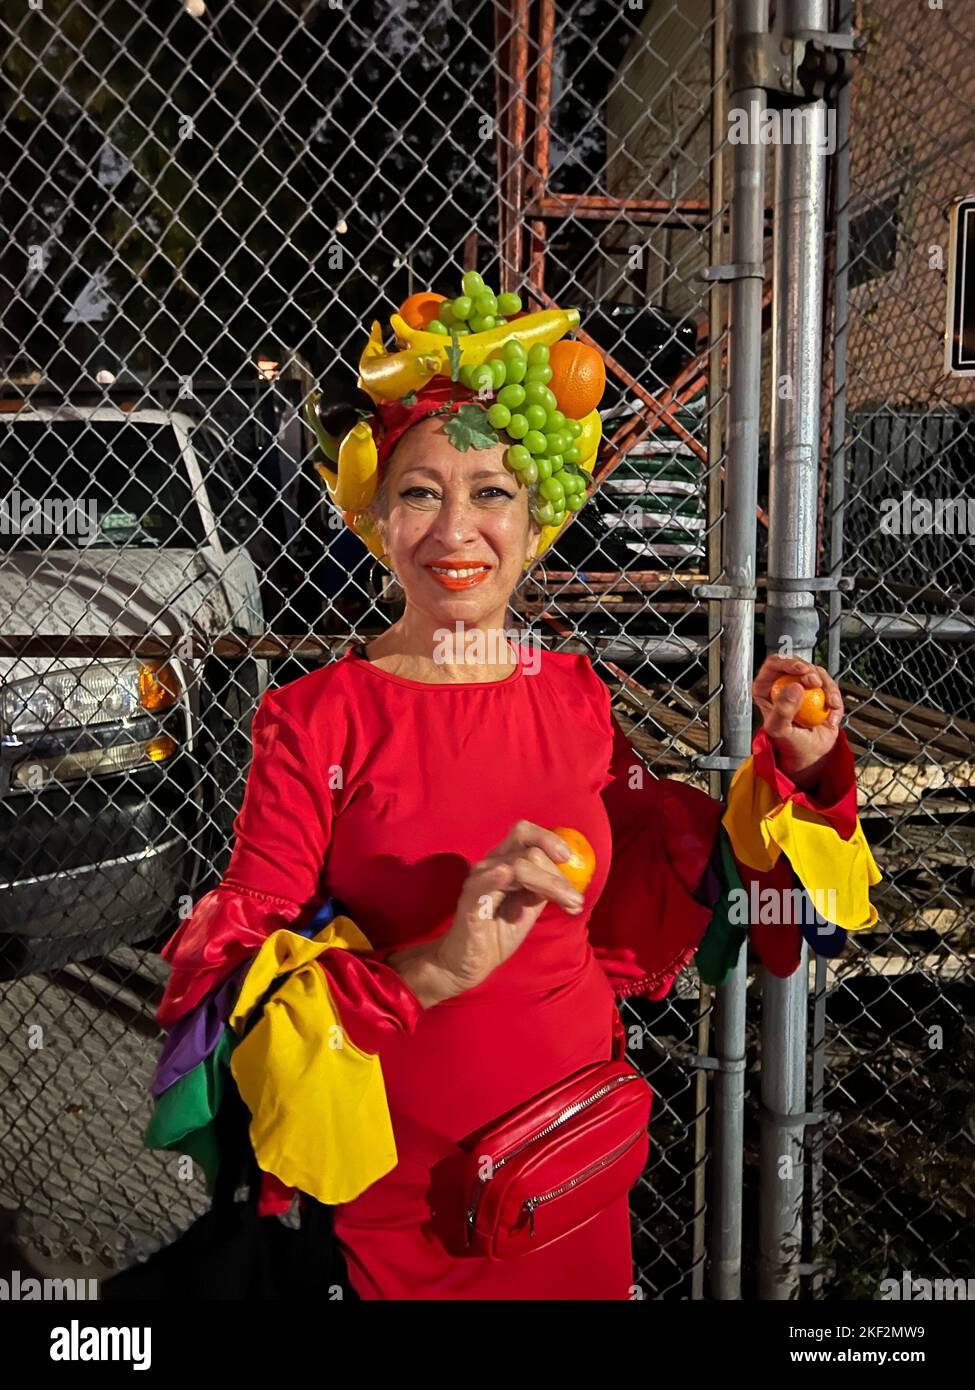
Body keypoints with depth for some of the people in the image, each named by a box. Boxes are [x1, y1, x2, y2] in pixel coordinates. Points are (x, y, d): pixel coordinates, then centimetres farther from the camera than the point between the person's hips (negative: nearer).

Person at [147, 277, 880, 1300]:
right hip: (399, 1191, -3)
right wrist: (433, 970, -32)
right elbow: (242, 975, -16)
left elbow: (656, 890, 8)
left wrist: (793, 771, -5)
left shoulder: (575, 696, -3)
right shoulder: (315, 719, -14)